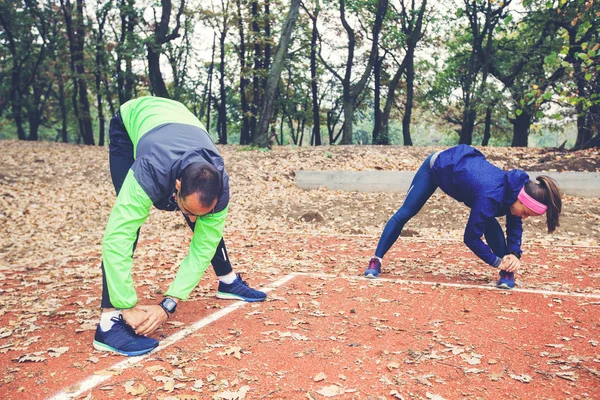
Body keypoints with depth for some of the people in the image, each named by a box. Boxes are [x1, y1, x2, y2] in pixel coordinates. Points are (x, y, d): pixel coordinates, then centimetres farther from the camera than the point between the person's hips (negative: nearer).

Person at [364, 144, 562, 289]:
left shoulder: (516, 188, -22)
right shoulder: (490, 197, -42)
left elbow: (515, 224, -5)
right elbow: (471, 238, -33)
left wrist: (514, 253, -19)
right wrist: (496, 261, -26)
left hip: (462, 162, 6)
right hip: (436, 166, -6)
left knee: (488, 221, -9)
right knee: (405, 213, -3)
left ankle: (507, 272, -1)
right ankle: (376, 260, 7)